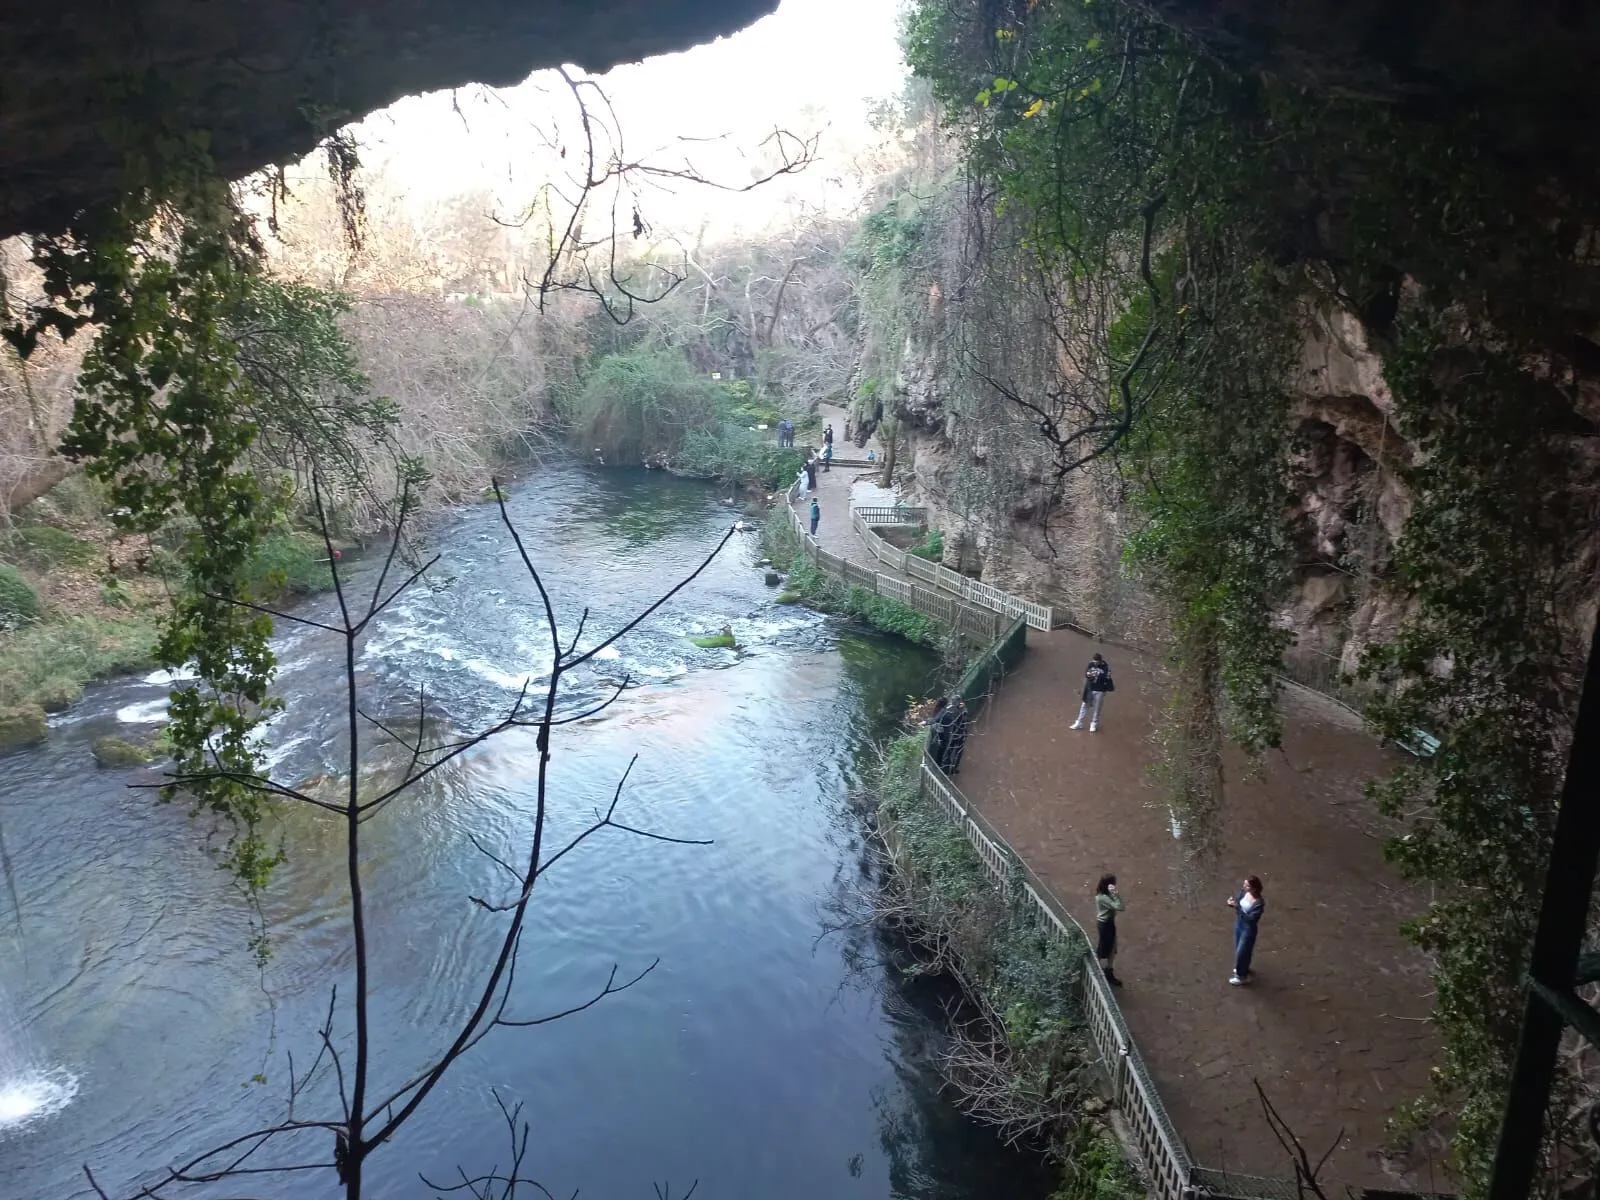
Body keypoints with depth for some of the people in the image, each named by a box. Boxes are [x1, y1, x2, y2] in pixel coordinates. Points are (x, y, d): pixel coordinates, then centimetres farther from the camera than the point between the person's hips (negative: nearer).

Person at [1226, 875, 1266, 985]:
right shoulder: (1243, 892, -12)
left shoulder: (1259, 902, -31)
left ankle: (1241, 976, 31)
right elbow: (1236, 898, 4)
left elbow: (1251, 919, -33)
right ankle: (1242, 968, 52)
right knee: (1238, 948, 26)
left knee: (1242, 951, 9)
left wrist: (1237, 907, -38)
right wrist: (1231, 902, -20)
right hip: (1238, 923, 7)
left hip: (1248, 928, -7)